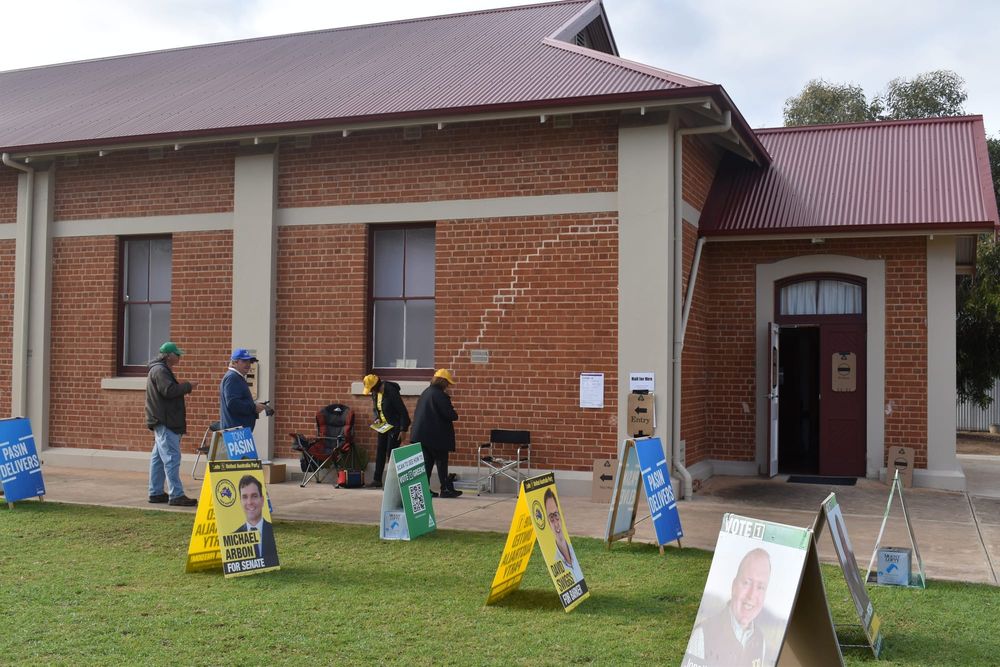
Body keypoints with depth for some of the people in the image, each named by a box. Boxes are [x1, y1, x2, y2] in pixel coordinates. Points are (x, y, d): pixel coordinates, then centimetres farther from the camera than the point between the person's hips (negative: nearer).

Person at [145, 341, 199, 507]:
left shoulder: (161, 369, 21)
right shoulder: (160, 370, -13)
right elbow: (169, 391, -23)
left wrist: (184, 387, 9)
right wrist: (188, 386, -13)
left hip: (162, 421, 11)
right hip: (164, 422, -11)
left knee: (159, 458, 14)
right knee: (172, 458, -11)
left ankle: (156, 493, 20)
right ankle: (176, 495, -12)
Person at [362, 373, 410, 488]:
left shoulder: (391, 392, -22)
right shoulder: (375, 393, 3)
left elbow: (402, 411, -20)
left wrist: (403, 429, -21)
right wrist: (377, 418, -1)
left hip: (394, 427, -8)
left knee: (391, 453, -9)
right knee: (380, 453, 7)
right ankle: (377, 480, 13)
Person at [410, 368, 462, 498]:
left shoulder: (425, 392, 13)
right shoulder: (439, 395, -16)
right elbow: (449, 413, -21)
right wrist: (455, 416, 3)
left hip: (422, 433, 8)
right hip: (436, 435, -8)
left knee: (427, 461, 10)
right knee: (441, 461, 0)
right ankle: (446, 489, 4)